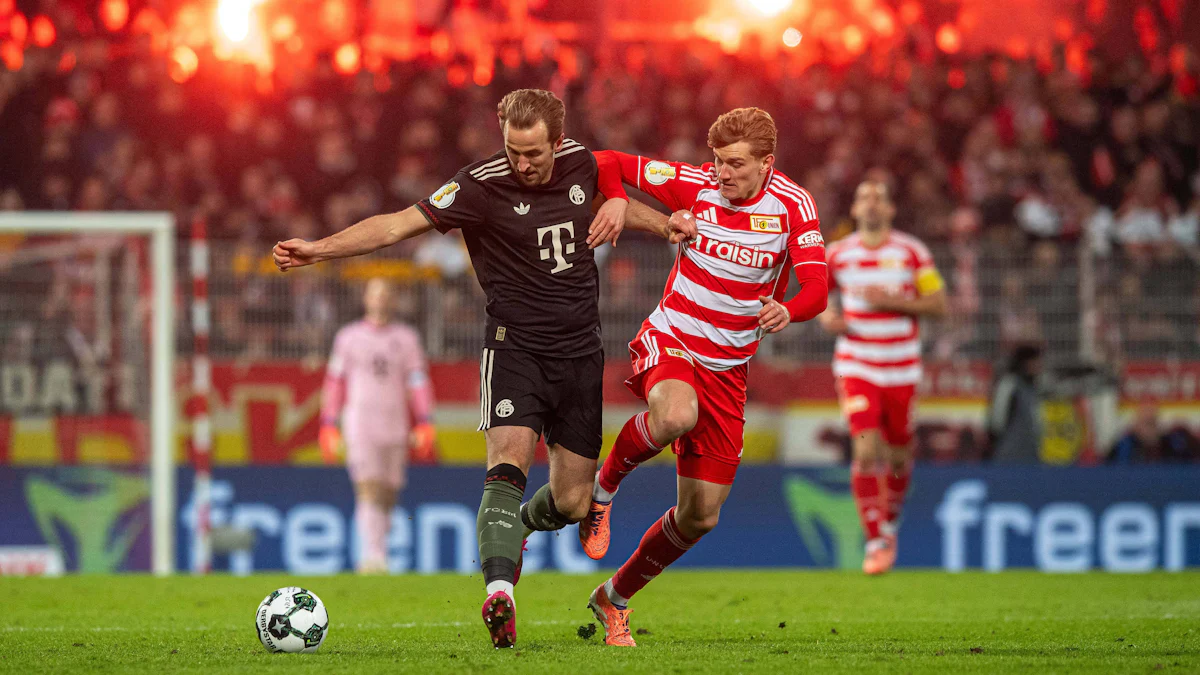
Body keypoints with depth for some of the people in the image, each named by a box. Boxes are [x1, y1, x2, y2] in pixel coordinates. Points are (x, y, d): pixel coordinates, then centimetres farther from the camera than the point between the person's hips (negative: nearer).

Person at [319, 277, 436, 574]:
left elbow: (418, 382, 7)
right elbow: (334, 383, 9)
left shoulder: (406, 338, 11)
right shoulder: (348, 337, 8)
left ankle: (376, 557, 15)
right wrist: (328, 426, 4)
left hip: (395, 427, 2)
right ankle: (373, 555, -24)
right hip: (360, 425, -2)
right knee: (368, 490, -16)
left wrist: (425, 425, -3)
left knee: (388, 495, 3)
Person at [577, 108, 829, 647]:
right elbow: (610, 165, -1)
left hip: (727, 369, 3)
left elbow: (816, 289, -19)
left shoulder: (792, 206, -9)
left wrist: (786, 311, -41)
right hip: (670, 341, -3)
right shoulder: (695, 184, -10)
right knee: (676, 415, -40)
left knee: (700, 516, 4)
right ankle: (603, 486, -10)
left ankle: (614, 598, 26)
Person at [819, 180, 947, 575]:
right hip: (855, 365, -1)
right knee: (866, 450, -15)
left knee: (899, 454, 8)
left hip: (901, 370, 1)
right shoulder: (838, 254, 3)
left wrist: (893, 301, -17)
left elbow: (938, 304, -4)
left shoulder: (912, 252, -2)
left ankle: (890, 521, 36)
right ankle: (876, 543, -11)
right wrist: (826, 316, -4)